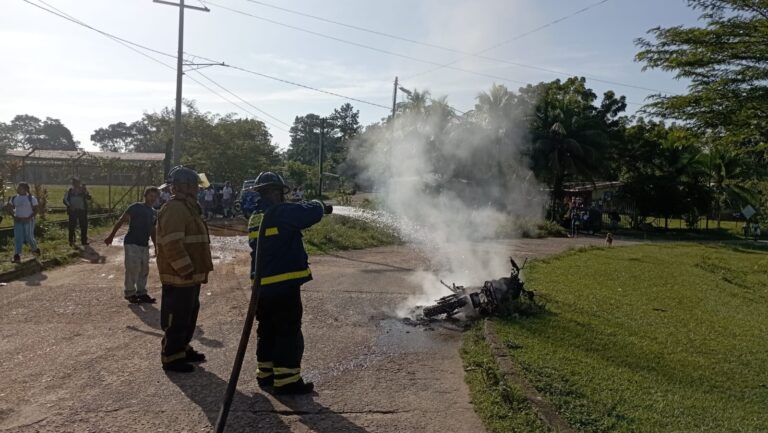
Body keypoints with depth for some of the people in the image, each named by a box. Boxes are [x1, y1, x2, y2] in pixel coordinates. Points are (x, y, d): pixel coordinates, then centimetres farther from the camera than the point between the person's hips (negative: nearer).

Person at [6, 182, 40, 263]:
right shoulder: (14, 198, 6)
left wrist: (29, 218, -18)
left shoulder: (31, 198, -6)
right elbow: (10, 209, 12)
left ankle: (35, 249, 29)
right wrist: (14, 216, -5)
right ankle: (17, 256, -2)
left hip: (28, 221, -3)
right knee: (17, 238, -2)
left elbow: (35, 211, -6)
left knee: (29, 238, 1)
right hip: (18, 221, 4)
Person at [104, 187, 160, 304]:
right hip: (131, 243, -7)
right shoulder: (136, 207, -6)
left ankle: (141, 292, 20)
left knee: (144, 270, 10)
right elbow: (121, 221, -9)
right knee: (132, 269, -6)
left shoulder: (154, 213, 14)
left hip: (144, 245, 7)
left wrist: (156, 245, 17)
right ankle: (130, 293, 5)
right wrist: (111, 236, -14)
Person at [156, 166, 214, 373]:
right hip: (179, 276, -11)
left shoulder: (188, 207, 16)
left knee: (189, 315, 20)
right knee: (177, 319, -1)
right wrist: (187, 270, -23)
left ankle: (183, 349, 33)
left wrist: (201, 269, 20)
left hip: (191, 275, 11)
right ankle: (171, 358, 9)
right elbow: (172, 245, -26)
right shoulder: (174, 209, -18)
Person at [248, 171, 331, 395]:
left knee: (267, 330, 18)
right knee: (289, 332, -1)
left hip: (262, 285, 9)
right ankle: (287, 380, 3)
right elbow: (311, 213, -21)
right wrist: (319, 206, 1)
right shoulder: (280, 212, -15)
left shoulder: (255, 218, 13)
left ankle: (265, 374, 28)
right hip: (284, 284, -9)